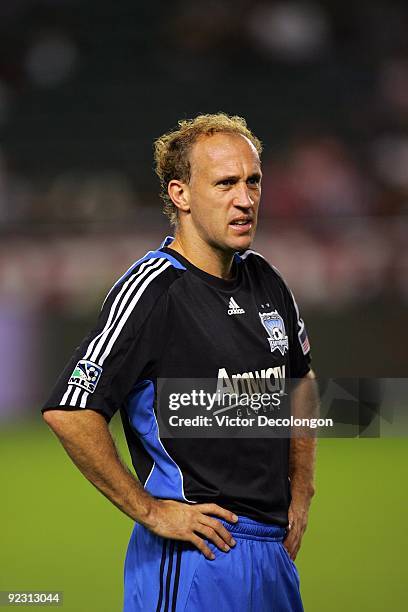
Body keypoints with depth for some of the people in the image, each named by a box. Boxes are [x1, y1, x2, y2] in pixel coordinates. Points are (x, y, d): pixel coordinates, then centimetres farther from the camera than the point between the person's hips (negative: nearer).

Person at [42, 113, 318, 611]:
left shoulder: (264, 281, 9)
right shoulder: (151, 290, -15)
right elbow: (68, 412, -22)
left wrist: (300, 491, 18)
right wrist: (150, 511, -16)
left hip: (275, 549, 7)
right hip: (195, 557, -7)